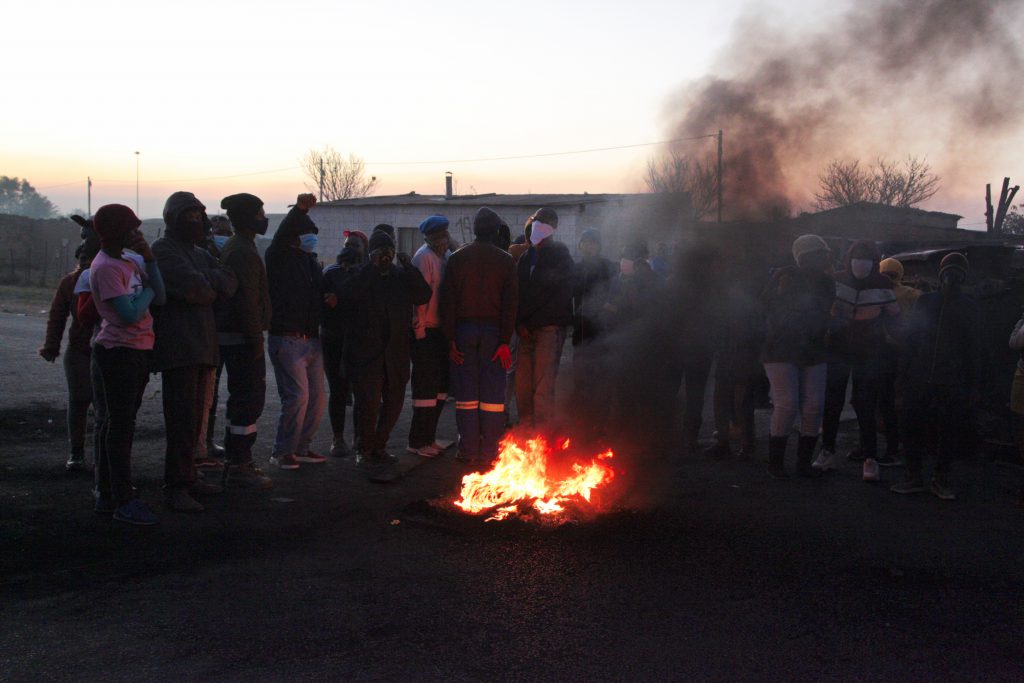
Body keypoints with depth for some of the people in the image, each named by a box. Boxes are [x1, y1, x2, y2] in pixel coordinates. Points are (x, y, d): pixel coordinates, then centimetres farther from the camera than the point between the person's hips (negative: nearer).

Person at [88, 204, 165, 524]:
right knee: (120, 426, -7)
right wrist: (146, 291, -3)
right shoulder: (105, 267, -13)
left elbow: (160, 298, 6)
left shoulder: (128, 263, 16)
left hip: (137, 351, 9)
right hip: (119, 351, -9)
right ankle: (124, 501, -4)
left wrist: (148, 258, -2)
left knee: (117, 424, 13)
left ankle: (107, 495, 20)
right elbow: (129, 313, -21)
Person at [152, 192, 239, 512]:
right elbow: (193, 290, -18)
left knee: (195, 417, 11)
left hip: (203, 347, 9)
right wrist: (213, 288, 2)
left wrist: (206, 281, -9)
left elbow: (230, 284, 8)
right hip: (178, 347, -8)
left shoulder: (199, 254, 22)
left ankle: (187, 476, 20)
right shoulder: (163, 250, -5)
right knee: (182, 417, -10)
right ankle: (176, 486, -8)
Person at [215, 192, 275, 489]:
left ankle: (235, 462, 25)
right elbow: (247, 300, -23)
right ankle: (239, 467, -3)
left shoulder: (232, 248, 17)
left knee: (242, 400, 17)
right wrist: (255, 338, -21)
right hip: (242, 338, -11)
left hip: (232, 337, 11)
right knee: (249, 400, -7)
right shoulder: (243, 252, -17)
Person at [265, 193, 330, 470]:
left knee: (317, 398, 9)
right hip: (287, 340, -8)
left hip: (312, 340, 8)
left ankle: (301, 447, 23)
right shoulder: (280, 257, -4)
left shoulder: (312, 262, 18)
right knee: (297, 396, -12)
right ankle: (282, 452, 2)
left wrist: (330, 301, 4)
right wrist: (299, 210, -40)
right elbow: (281, 236, -26)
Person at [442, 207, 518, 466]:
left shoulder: (457, 258, 2)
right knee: (492, 393, 5)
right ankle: (489, 452, 7)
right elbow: (510, 302, -6)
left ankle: (469, 451, 9)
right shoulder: (505, 260, -1)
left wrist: (450, 338, 0)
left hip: (464, 329, 1)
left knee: (466, 393, 6)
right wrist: (505, 341, -6)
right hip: (493, 331, -1)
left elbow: (448, 300, -2)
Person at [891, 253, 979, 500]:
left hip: (952, 383, -1)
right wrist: (907, 371, 4)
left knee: (950, 432, 1)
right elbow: (911, 338, 12)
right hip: (919, 378, 1)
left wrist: (972, 383, 1)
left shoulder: (967, 307, 7)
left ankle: (940, 478, 14)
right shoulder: (925, 301, 11)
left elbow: (972, 349, 7)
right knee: (913, 427, 1)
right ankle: (914, 477, 12)